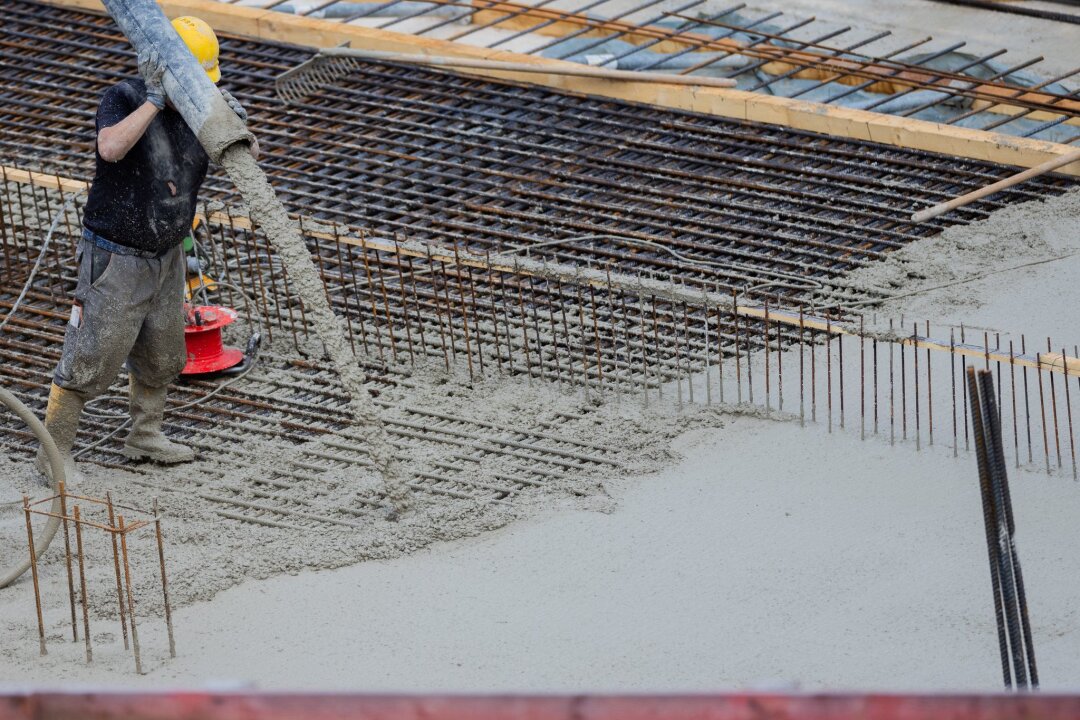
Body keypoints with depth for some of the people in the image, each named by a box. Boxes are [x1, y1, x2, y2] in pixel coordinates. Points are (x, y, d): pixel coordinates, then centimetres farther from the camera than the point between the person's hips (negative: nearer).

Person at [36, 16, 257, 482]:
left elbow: (248, 158, 0)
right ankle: (54, 451, 7)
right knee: (91, 360, -5)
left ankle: (144, 437, 38)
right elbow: (111, 147, -37)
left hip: (166, 257, 7)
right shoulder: (124, 98, -17)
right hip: (116, 259, -6)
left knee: (161, 356, 19)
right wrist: (155, 99, -36)